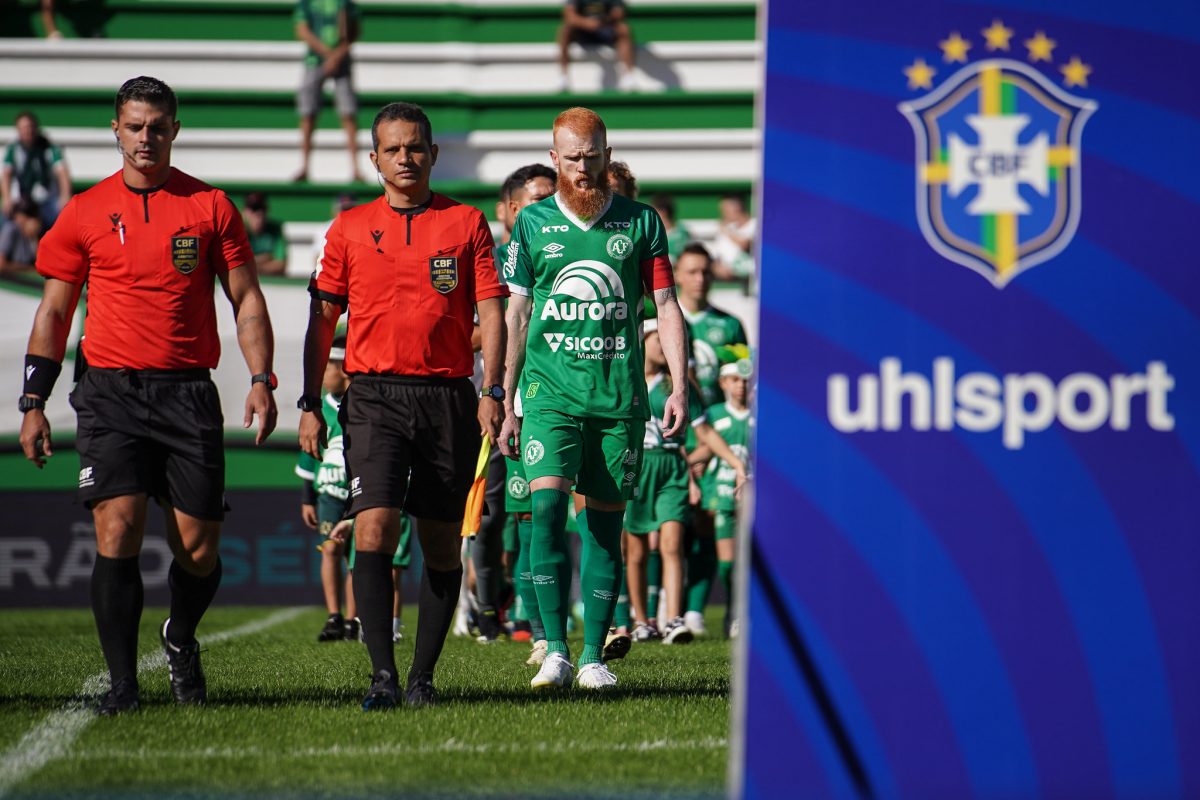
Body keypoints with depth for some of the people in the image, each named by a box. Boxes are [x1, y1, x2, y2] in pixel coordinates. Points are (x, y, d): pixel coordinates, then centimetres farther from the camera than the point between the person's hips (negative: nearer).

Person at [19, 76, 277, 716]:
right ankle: (121, 682, -7)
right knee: (117, 532, -14)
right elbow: (54, 311, 11)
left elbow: (246, 301, 9)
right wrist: (33, 403, 5)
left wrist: (260, 380, -4)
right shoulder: (84, 213, 7)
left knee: (198, 550, 1)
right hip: (110, 393, 0)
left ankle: (180, 640, 31)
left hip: (188, 393, 0)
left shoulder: (210, 206, 6)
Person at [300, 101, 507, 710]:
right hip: (375, 395, -1)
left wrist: (491, 392, -7)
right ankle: (382, 676, -18)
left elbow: (490, 311, 4)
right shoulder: (350, 228, 9)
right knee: (374, 527, -15)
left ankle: (423, 676, 12)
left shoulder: (467, 224, 8)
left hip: (448, 397, 1)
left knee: (442, 540, 4)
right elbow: (323, 317, 11)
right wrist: (310, 403, 5)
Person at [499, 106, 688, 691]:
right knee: (547, 506, -16)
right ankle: (555, 652, -15)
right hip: (551, 390, 0)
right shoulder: (532, 223, 8)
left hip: (620, 395, 1)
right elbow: (516, 316, 12)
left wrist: (679, 387, -2)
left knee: (605, 523, 2)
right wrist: (506, 404, 9)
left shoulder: (640, 222, 7)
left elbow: (666, 306, 8)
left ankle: (593, 656, 8)